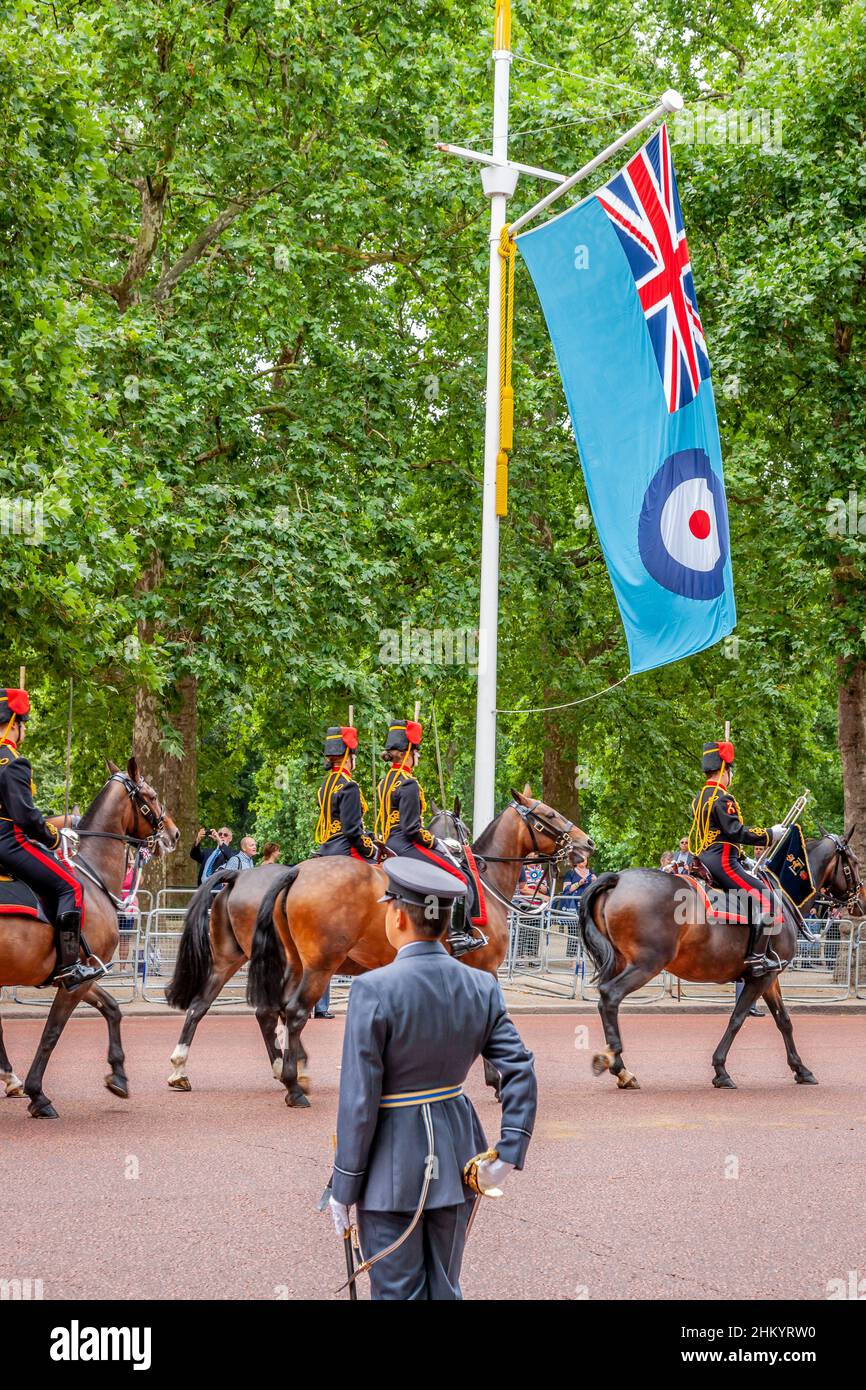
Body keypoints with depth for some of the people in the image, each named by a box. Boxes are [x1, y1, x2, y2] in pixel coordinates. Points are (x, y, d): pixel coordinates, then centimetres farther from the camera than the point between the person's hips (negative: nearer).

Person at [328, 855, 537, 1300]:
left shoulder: (373, 989, -19)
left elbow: (359, 1100, -17)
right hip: (457, 1158, 5)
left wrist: (343, 1190, -8)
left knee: (397, 1293, 6)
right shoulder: (481, 987, -2)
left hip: (392, 1167, -5)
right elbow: (520, 1070, -6)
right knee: (445, 1290, 18)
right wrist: (508, 1155, -3)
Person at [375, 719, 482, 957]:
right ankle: (456, 933, -15)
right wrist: (435, 843, -6)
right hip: (407, 846, -11)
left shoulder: (386, 781, 14)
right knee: (458, 876, -10)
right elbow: (412, 828, -20)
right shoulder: (409, 784, -16)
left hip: (391, 845, 11)